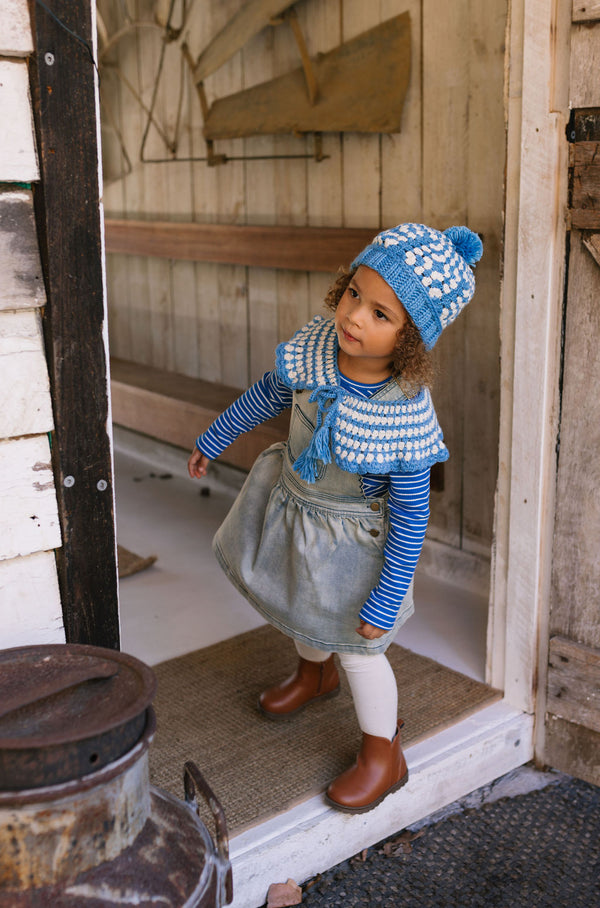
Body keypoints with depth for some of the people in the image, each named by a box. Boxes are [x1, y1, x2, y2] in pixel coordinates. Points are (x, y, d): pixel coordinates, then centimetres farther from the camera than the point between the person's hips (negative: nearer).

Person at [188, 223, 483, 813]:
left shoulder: (405, 419, -37)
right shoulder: (316, 345, -21)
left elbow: (411, 518, -26)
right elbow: (269, 395, 0)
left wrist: (383, 603, -20)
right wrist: (213, 440, 12)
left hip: (348, 535, -6)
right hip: (290, 500, 7)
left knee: (356, 647, 10)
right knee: (302, 604, 30)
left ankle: (382, 757, 35)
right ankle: (314, 674, 63)